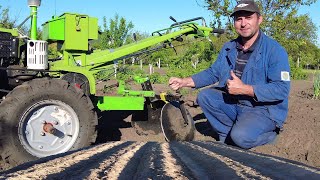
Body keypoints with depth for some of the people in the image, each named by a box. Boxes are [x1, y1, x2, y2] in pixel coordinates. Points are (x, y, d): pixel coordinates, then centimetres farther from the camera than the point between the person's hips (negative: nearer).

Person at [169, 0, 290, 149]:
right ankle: (228, 134, 1)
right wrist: (184, 82, -3)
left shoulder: (275, 50, -17)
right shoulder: (229, 48, 5)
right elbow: (213, 73, 11)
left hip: (264, 109, -6)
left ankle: (269, 133, 4)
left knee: (241, 137, -29)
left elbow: (282, 89, -23)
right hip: (233, 103, 6)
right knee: (204, 96, -11)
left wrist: (244, 89, -28)